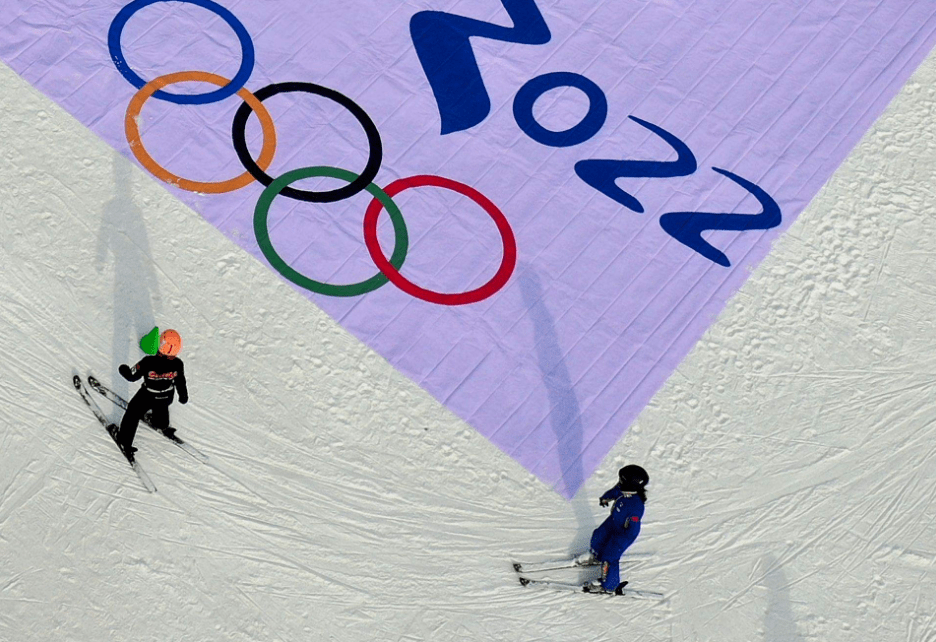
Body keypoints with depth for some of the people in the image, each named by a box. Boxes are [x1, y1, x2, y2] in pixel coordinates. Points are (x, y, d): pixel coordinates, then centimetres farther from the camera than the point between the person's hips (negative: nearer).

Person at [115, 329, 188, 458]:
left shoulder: (148, 362, -36)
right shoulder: (178, 364, -28)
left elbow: (132, 376, -20)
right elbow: (180, 382, -8)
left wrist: (124, 370, 3)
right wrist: (183, 396, 12)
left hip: (147, 397, -3)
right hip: (167, 397, 3)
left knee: (133, 414, 22)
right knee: (161, 408, 37)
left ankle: (125, 441, 35)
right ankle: (161, 425, 65)